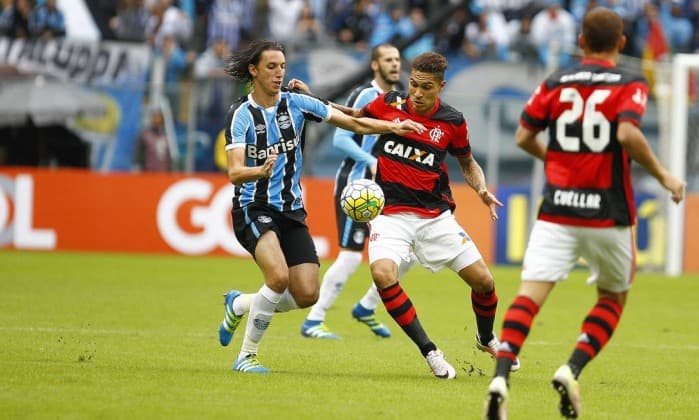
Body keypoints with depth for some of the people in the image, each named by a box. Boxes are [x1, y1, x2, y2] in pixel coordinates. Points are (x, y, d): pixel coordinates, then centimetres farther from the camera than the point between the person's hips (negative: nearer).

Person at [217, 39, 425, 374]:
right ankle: (246, 356, -12)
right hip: (253, 208, -5)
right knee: (279, 276, -29)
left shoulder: (296, 103, 0)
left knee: (306, 295, -6)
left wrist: (393, 127, -14)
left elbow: (354, 123, 2)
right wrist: (261, 171, -43)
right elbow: (234, 173, -21)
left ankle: (239, 304, 22)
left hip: (291, 210, 5)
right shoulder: (241, 114, -11)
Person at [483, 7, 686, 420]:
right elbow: (627, 133, -19)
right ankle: (572, 370, -3)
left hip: (557, 209, 2)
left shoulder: (555, 83, 8)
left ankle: (501, 378, -28)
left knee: (530, 294, -7)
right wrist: (663, 175, -7)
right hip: (607, 212, -2)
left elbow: (523, 137, 9)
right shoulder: (631, 85, -2)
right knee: (614, 297, 18)